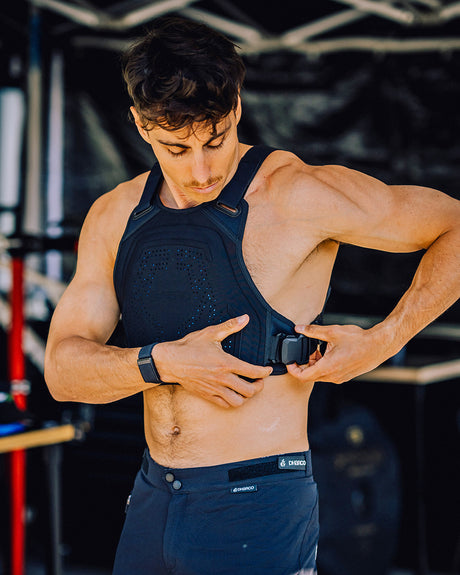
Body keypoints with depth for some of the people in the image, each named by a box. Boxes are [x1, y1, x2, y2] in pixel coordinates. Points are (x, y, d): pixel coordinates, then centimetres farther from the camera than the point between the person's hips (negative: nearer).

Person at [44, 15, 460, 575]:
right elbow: (62, 370, 0)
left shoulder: (299, 195, -11)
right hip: (152, 502, 5)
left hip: (257, 510, -5)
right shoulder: (114, 217, 6)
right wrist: (163, 362, -17)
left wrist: (380, 343, -12)